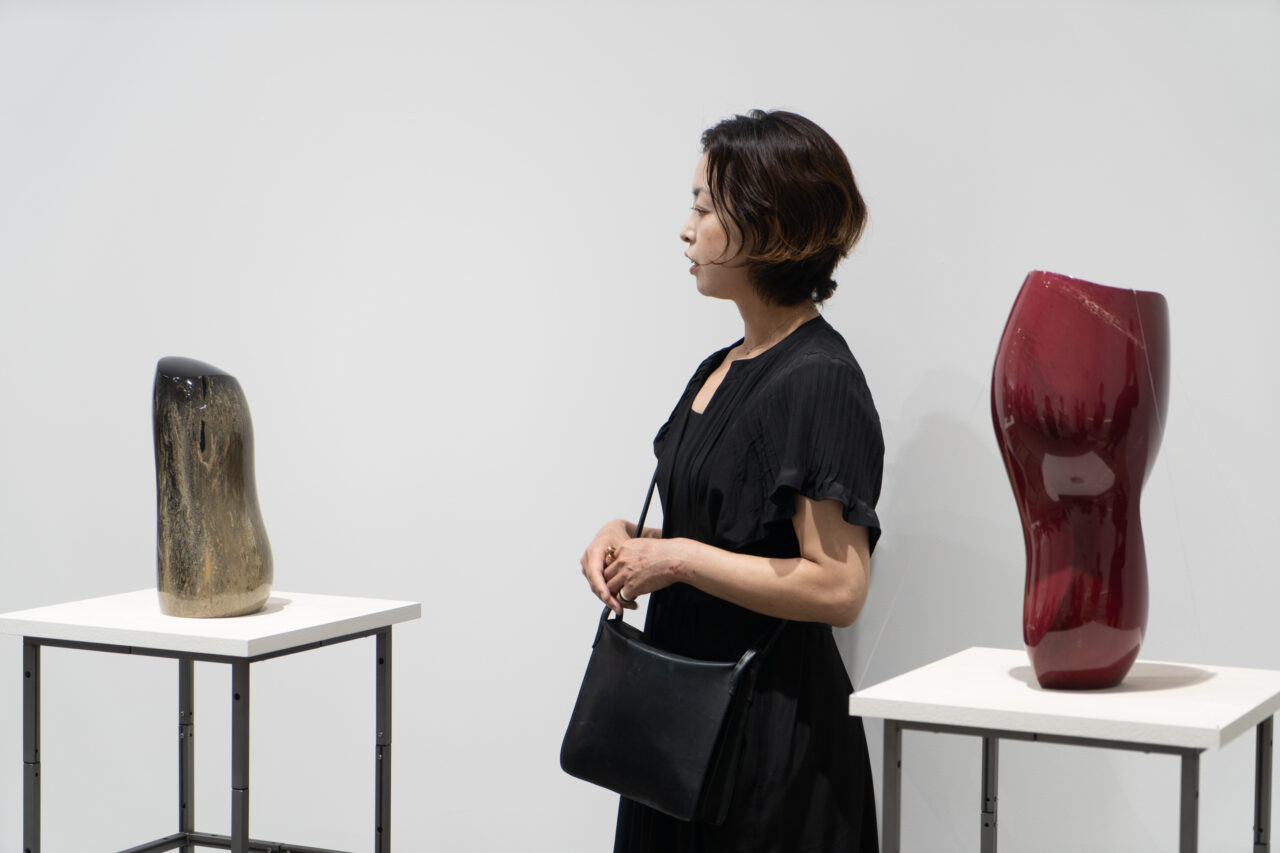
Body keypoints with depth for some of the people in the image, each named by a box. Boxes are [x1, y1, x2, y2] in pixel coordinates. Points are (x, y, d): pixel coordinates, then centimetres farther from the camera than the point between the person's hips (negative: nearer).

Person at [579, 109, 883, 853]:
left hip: (774, 730, -9)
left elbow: (838, 587, -23)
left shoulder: (818, 381, -17)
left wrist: (678, 559, -18)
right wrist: (628, 539, 2)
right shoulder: (721, 371, 12)